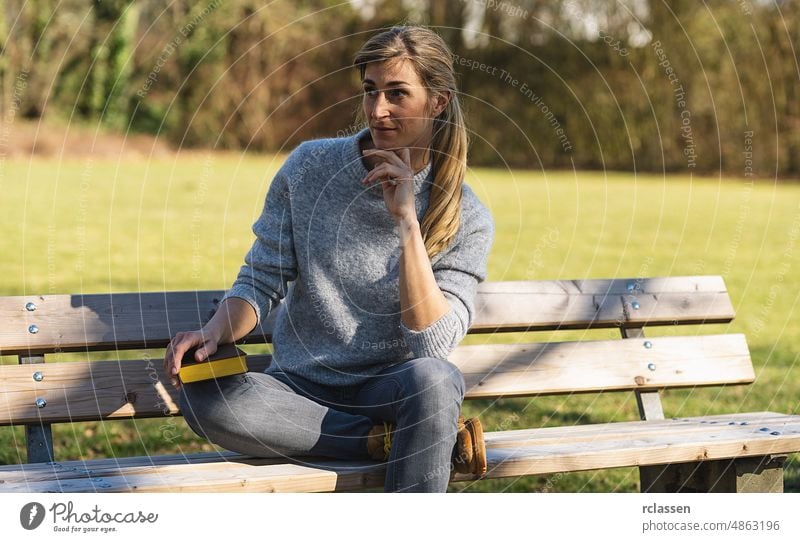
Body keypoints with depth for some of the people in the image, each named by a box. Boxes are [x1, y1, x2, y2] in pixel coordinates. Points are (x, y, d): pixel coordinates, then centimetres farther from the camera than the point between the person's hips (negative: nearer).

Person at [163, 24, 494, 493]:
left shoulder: (467, 218, -5)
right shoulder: (310, 167, -1)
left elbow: (432, 343, -17)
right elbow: (262, 278, 4)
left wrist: (407, 221, -22)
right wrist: (216, 331, -18)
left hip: (391, 388, -2)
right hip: (302, 389, 2)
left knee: (434, 380, -38)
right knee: (204, 398, -30)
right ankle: (398, 440, -19)